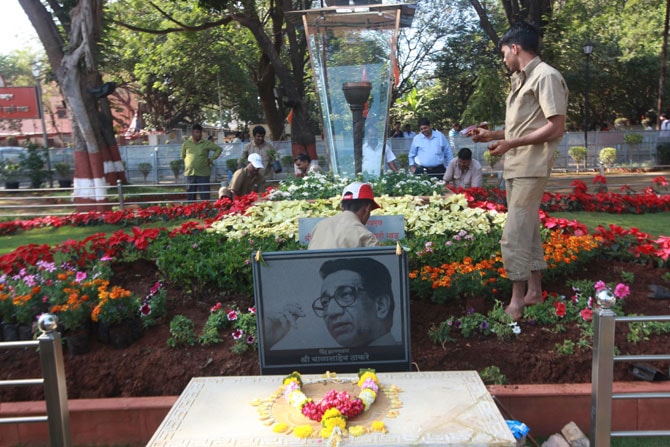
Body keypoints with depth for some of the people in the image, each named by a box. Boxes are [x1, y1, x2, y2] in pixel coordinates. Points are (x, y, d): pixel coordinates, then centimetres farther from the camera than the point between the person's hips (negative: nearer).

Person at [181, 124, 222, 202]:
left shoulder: (207, 143, 0)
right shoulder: (186, 144, 6)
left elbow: (219, 149, 6)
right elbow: (183, 156, 19)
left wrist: (211, 158, 0)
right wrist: (187, 164, 10)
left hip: (203, 174, -2)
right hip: (190, 173, 2)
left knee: (205, 197, -1)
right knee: (190, 196, 8)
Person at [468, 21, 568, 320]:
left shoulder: (546, 76, -10)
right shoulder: (520, 80, 17)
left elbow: (556, 128, -16)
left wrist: (510, 144, -19)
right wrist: (491, 135, 17)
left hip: (530, 169, -9)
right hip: (514, 167, 9)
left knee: (513, 236, -9)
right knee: (527, 230, 14)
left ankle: (517, 300, 1)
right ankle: (534, 289, 24)